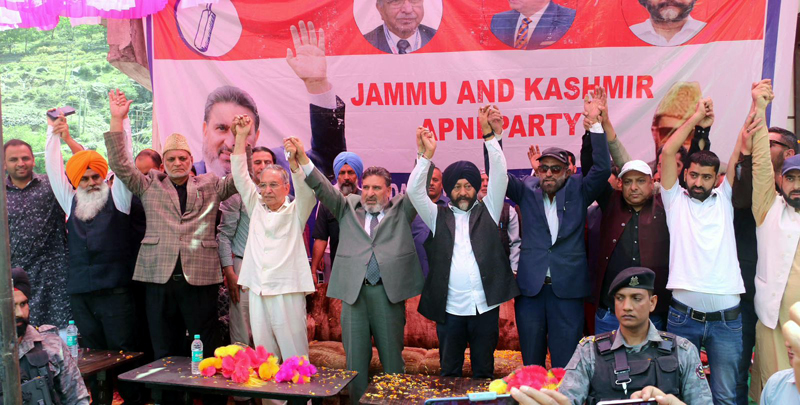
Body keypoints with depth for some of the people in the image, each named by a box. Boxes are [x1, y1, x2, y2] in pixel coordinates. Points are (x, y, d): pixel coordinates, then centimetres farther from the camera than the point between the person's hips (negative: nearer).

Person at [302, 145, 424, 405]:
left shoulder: (402, 209, 11)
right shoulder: (348, 207, 14)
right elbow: (324, 190, 2)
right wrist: (304, 162, -14)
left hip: (389, 291, -1)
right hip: (353, 290, 1)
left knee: (392, 357, 9)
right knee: (355, 358, 9)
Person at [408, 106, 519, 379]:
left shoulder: (487, 211, 8)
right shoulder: (439, 217, 8)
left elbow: (500, 175, -2)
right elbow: (415, 191, -2)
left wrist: (489, 134, -10)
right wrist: (426, 154, -12)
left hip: (485, 306, 0)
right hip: (449, 308, 0)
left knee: (484, 372, 12)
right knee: (449, 372, 11)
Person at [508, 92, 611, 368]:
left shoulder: (578, 190, 6)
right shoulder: (526, 190, 6)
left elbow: (603, 169, -7)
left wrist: (595, 125, -14)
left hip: (568, 288, -1)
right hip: (530, 287, 1)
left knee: (565, 365, 4)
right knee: (531, 364, 12)